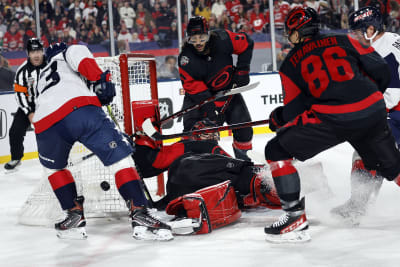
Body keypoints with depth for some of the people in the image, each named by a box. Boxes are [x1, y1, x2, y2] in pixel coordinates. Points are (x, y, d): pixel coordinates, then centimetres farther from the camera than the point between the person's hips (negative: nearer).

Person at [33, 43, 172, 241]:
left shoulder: (43, 77, 45)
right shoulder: (65, 55, 29)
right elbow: (77, 54, 5)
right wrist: (99, 79, 1)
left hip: (45, 124, 5)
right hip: (80, 108, -5)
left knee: (53, 166, 32)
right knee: (120, 157, 0)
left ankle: (75, 216, 23)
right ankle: (139, 215, -13)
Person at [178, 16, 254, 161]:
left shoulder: (222, 39, -22)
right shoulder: (186, 58, -25)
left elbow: (246, 43, -6)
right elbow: (192, 85, -25)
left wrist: (242, 70, -9)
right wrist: (211, 106, -33)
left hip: (228, 88, 2)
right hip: (199, 94, -2)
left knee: (243, 122, -2)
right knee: (192, 125, -18)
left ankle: (241, 155, 21)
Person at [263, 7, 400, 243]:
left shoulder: (291, 64, 11)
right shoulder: (344, 41, 17)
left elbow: (295, 113, 9)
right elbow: (381, 70, 14)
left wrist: (278, 118, 31)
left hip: (332, 120, -4)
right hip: (373, 112, 4)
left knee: (277, 151, 8)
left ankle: (295, 218, 3)